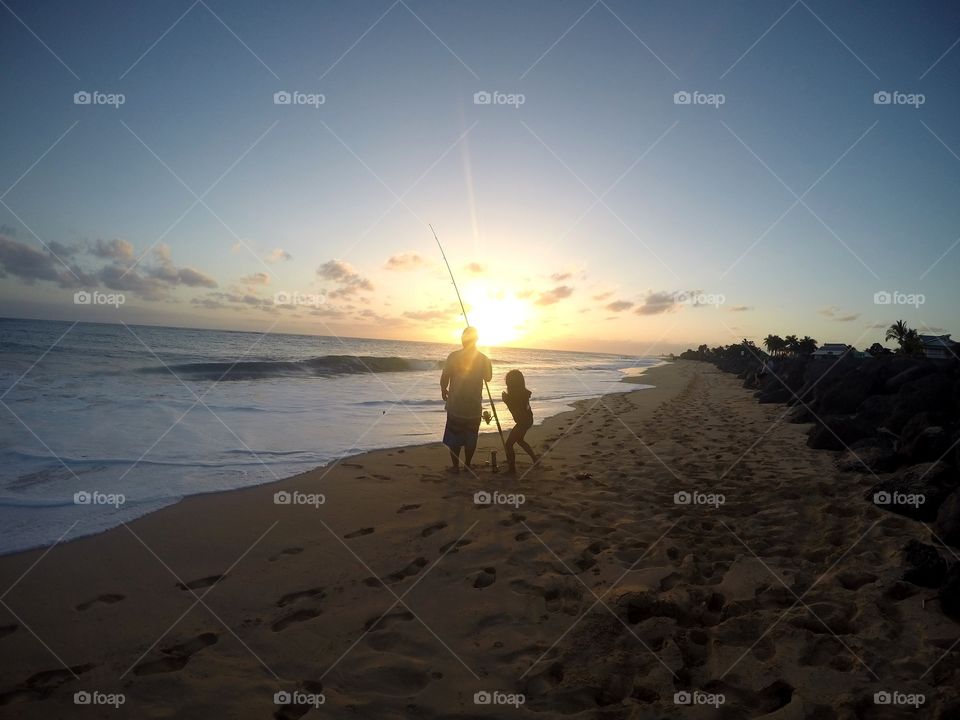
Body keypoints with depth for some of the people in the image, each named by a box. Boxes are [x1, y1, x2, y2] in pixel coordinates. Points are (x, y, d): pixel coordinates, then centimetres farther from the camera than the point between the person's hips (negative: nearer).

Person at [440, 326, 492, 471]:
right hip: (475, 407, 2)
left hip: (456, 406, -2)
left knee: (454, 438, 12)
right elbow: (488, 378, 11)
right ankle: (468, 465, 21)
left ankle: (455, 466, 15)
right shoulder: (484, 359, -4)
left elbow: (444, 378, -11)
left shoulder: (454, 356, -13)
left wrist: (443, 390, 8)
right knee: (471, 438, 15)